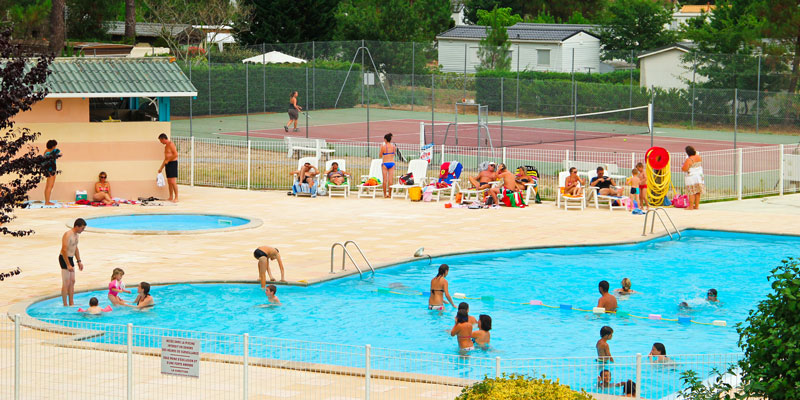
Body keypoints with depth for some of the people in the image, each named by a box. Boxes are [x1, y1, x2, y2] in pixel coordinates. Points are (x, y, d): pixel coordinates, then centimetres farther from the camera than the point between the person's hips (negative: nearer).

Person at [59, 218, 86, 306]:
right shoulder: (68, 235, -22)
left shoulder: (76, 235, 8)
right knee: (66, 283, -6)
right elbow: (64, 250, -25)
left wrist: (79, 261, 19)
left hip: (70, 259, 9)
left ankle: (71, 304, 18)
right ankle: (65, 305, 0)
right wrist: (68, 265, -26)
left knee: (72, 282, 12)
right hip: (64, 259, -9)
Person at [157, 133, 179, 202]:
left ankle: (176, 198, -11)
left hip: (173, 163, -10)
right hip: (168, 164, 10)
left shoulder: (171, 144, -10)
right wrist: (161, 168, 27)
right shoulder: (166, 146, 19)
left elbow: (176, 154, -20)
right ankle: (171, 197, 11)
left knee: (173, 182, -12)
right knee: (169, 182, 8)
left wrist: (168, 160, -14)